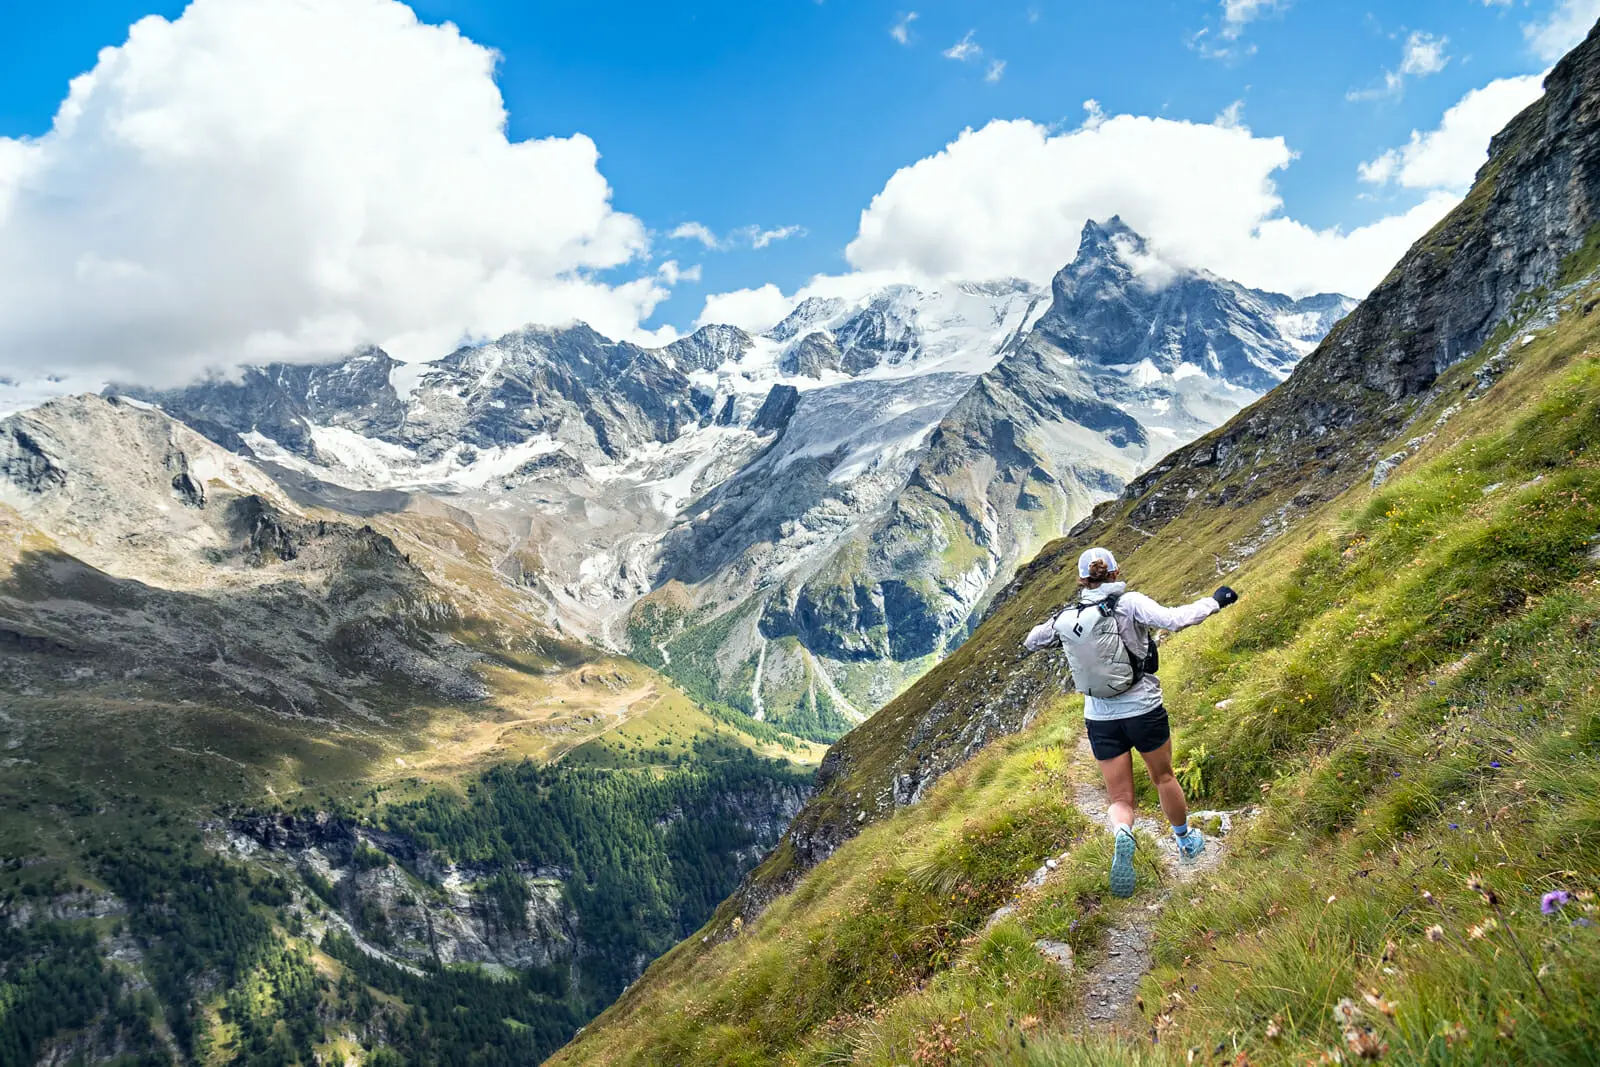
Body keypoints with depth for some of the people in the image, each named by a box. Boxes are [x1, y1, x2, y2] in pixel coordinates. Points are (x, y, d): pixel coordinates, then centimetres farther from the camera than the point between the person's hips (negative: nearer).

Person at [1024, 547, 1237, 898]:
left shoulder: (1066, 617, -3)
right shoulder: (1129, 603, -13)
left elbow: (1032, 641, 13)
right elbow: (1174, 620, -26)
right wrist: (1214, 601, -11)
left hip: (1100, 720, 1)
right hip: (1144, 711, -1)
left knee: (1119, 799, 11)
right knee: (1163, 777, 26)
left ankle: (1122, 834, -22)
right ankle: (1186, 840, 46)